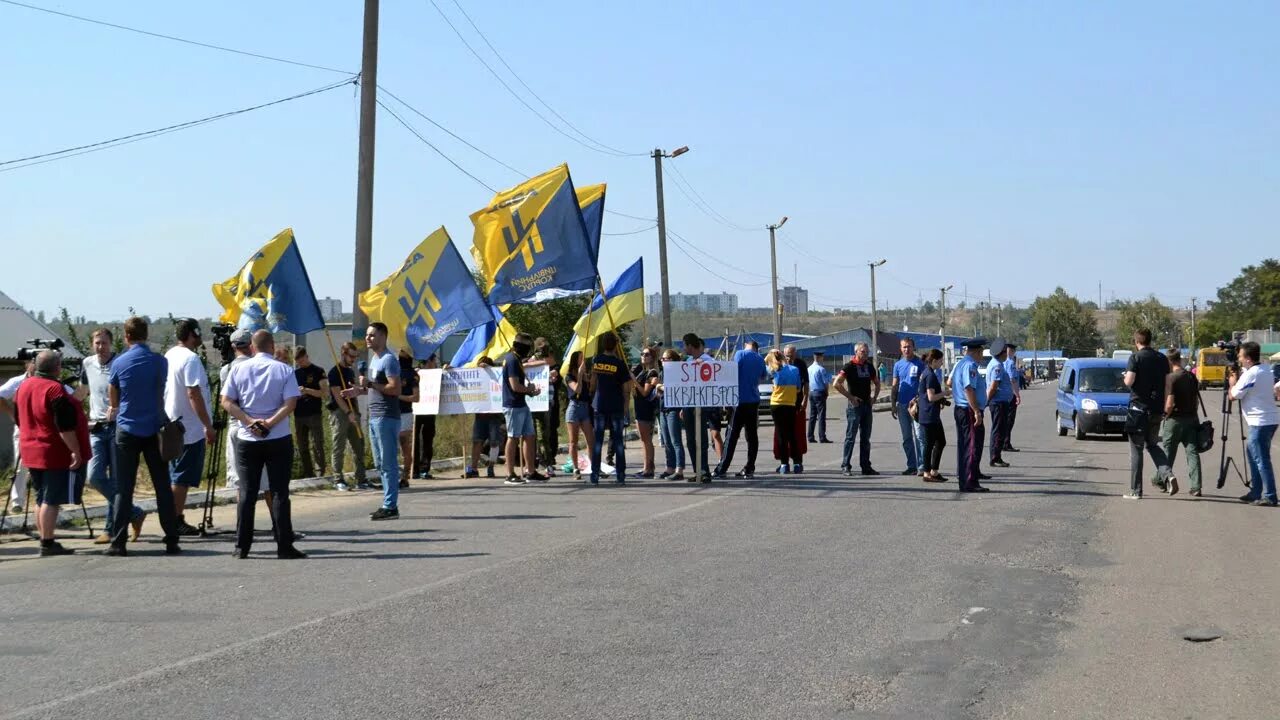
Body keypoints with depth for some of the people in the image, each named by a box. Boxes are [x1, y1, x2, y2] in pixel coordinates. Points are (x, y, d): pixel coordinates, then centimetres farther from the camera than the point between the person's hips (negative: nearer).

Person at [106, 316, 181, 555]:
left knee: (124, 488, 2)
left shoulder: (118, 363, -4)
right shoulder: (160, 362, -1)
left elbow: (113, 400, 8)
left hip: (127, 430, -1)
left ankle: (118, 543, -1)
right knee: (163, 486, 5)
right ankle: (171, 541, 4)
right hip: (154, 430, 1)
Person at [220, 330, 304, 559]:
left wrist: (250, 421, -8)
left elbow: (227, 402, -3)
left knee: (247, 493, 6)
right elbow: (290, 404, -11)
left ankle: (242, 547, 6)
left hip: (246, 439, 2)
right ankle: (284, 547, -1)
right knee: (279, 492, 0)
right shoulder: (284, 370, -2)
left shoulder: (239, 369, 3)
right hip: (279, 439, -2)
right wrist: (270, 423, -13)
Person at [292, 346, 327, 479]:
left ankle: (319, 474, -9)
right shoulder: (295, 372, 14)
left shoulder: (317, 371, 1)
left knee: (317, 446, -9)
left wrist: (307, 391, -16)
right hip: (299, 416, 5)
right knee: (302, 447, 6)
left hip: (314, 415, -5)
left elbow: (325, 393, -5)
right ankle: (308, 475, 10)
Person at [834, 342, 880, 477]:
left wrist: (874, 397, 10)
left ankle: (866, 466, 14)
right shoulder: (850, 366, -8)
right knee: (851, 436, -5)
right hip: (855, 405, -6)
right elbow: (837, 384, -17)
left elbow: (877, 383, 25)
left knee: (866, 438, 9)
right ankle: (845, 466, -3)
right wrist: (850, 397, -16)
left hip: (867, 405, 7)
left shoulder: (869, 367, 11)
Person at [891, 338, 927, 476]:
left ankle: (922, 465, -10)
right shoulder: (898, 365, 12)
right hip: (902, 405, 5)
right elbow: (894, 386, 14)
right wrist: (893, 405, 8)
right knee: (906, 438, 8)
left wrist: (917, 399, -17)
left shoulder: (920, 364, -1)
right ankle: (912, 466, 15)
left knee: (919, 436, -11)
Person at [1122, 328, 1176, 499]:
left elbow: (1129, 381, -19)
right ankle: (1167, 475, -2)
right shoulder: (1162, 358, 6)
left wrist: (1125, 377, 3)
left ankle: (1136, 490, 3)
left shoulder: (1135, 358, -10)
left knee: (1136, 449, 2)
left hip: (1139, 407, -5)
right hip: (1157, 408, 5)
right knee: (1152, 444, 20)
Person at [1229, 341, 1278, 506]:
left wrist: (1233, 382, 8)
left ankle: (1269, 497, -9)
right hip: (1271, 419, 10)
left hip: (1260, 422, -10)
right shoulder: (1266, 369, 11)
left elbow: (1233, 396, -8)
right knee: (1252, 451, 18)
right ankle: (1255, 491, 21)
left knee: (1261, 459, -7)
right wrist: (1239, 377, 16)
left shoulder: (1250, 375, -16)